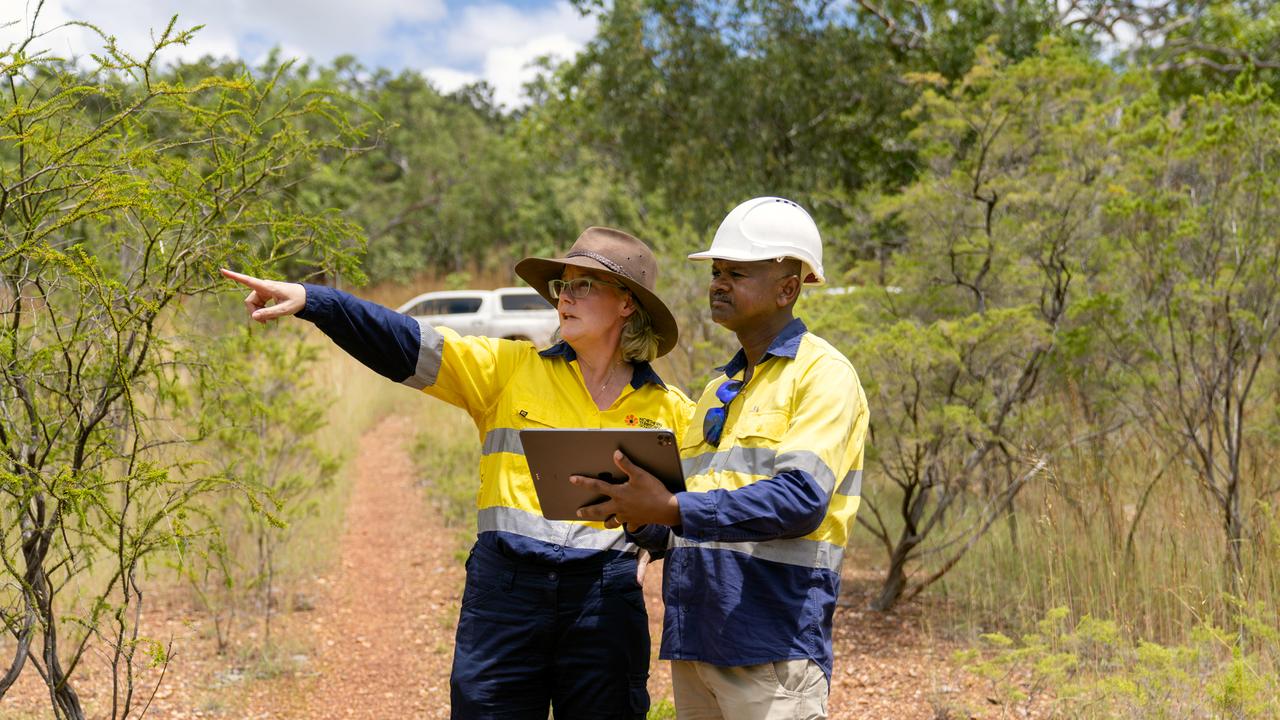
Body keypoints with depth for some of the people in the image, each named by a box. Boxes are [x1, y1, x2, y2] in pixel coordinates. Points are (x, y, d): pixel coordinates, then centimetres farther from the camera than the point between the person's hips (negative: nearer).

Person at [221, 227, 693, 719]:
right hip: (505, 587, 0)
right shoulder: (512, 369, 6)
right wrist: (310, 299, -14)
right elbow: (406, 345, -4)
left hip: (606, 604, 0)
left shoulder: (669, 410, 7)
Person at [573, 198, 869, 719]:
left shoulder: (823, 374, -5)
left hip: (773, 642, -7)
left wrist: (672, 510, -25)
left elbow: (801, 499, -19)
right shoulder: (718, 391, 19)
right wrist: (639, 518, -1)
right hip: (692, 637, 7)